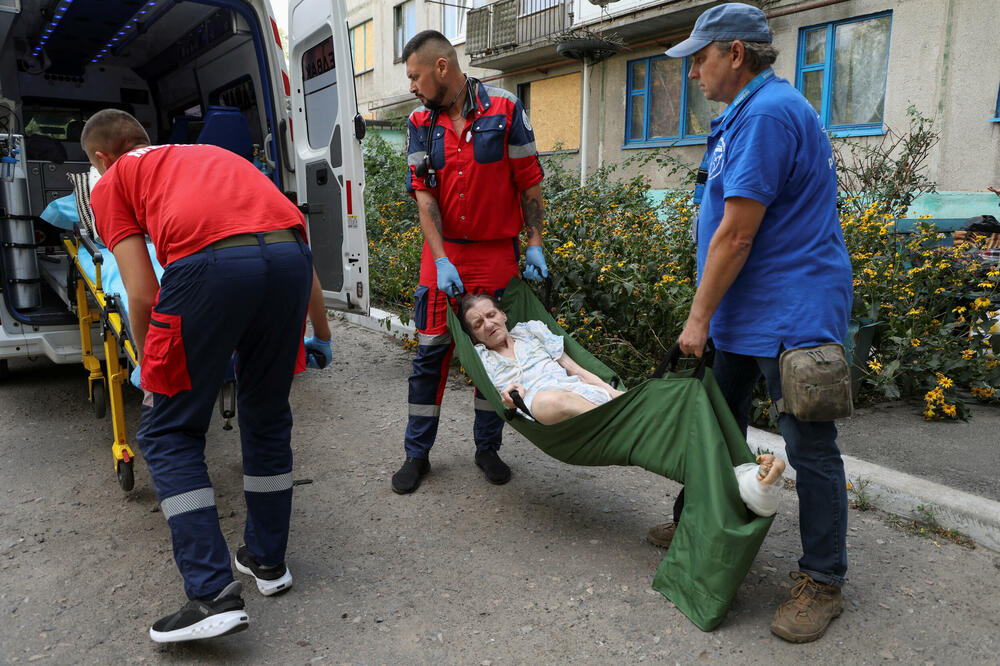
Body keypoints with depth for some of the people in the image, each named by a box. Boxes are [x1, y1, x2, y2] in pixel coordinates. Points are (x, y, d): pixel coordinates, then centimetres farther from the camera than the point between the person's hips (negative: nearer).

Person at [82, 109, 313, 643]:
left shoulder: (111, 183, 24)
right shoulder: (210, 153, 39)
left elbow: (142, 294, 11)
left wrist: (146, 368, 29)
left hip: (210, 261, -5)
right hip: (289, 253, 5)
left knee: (171, 435, 11)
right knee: (268, 418, 22)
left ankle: (214, 594, 5)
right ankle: (268, 560, 34)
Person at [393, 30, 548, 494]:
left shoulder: (504, 110, -4)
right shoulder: (420, 124, 3)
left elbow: (529, 182, -1)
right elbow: (423, 194, -3)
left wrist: (535, 244, -4)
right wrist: (440, 260, -13)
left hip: (497, 253, -1)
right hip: (442, 253, 2)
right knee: (430, 352, 3)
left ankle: (487, 447, 24)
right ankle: (417, 453, 16)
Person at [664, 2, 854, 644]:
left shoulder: (767, 114, -18)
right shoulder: (751, 112, 16)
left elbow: (736, 235, -21)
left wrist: (699, 317, -13)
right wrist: (708, 315, 20)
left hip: (792, 315, -11)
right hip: (745, 314, 11)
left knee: (810, 447, 0)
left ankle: (822, 583, 14)